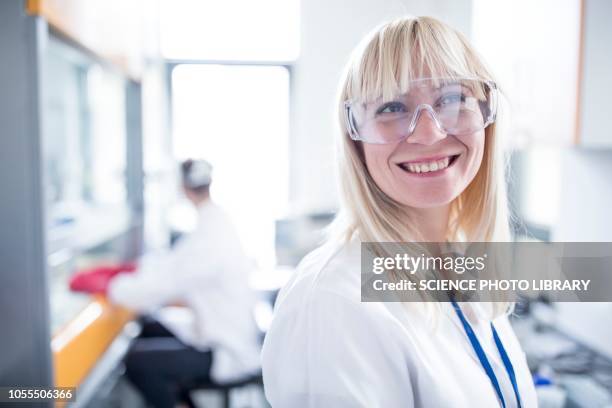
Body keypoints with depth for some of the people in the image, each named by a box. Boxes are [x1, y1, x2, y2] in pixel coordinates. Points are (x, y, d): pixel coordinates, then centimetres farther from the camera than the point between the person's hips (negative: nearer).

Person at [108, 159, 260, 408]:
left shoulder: (209, 239, -28)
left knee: (137, 361, -15)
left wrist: (105, 285, -13)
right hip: (230, 335, 9)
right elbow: (177, 264, 10)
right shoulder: (215, 223, 0)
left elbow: (159, 288, -27)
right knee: (149, 328, 18)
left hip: (227, 354, -9)